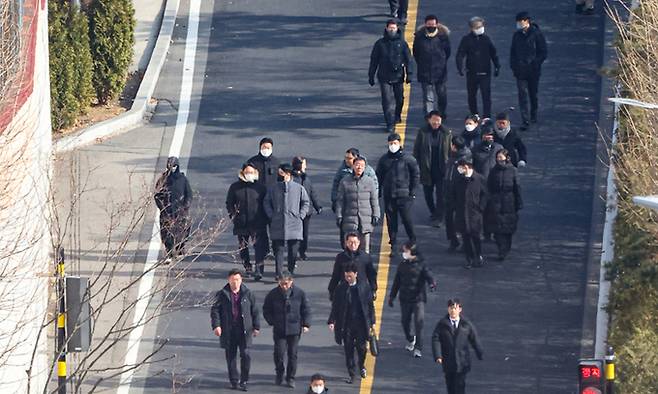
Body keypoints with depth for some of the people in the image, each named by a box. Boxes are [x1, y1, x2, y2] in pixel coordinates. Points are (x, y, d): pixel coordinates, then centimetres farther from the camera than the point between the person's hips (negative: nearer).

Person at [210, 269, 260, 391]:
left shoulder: (247, 294, 4)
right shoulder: (222, 295, 2)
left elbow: (255, 311, 10)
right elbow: (215, 310, 2)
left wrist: (256, 327, 9)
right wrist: (216, 325, -10)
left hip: (244, 330, 0)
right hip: (228, 331, 0)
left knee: (245, 354, -8)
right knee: (231, 356, 6)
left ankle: (244, 381, 3)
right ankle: (234, 381, 16)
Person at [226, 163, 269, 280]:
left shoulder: (260, 187, 3)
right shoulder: (235, 187, 4)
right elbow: (229, 203, 13)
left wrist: (265, 218, 2)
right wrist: (233, 215, 2)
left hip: (258, 223, -2)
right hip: (241, 224, 2)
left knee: (259, 246, -12)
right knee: (243, 247, 11)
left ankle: (259, 269, -15)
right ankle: (247, 267, 27)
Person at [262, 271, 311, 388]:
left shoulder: (299, 293, -3)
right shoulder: (273, 294, -3)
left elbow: (306, 310, 6)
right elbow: (266, 310, 8)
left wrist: (306, 324, -2)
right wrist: (272, 321, -3)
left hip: (294, 330, 0)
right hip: (279, 330, 0)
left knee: (292, 354, 5)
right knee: (279, 352, -6)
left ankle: (290, 378, 17)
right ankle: (279, 374, 17)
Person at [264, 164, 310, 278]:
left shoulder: (299, 188, 4)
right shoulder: (273, 189, 7)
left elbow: (306, 203, 13)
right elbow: (266, 203, 14)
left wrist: (300, 215, 2)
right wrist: (271, 216, 1)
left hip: (294, 225, 0)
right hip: (277, 225, 0)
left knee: (293, 250, 1)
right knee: (278, 248, -5)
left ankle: (291, 272, 17)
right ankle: (279, 274, -5)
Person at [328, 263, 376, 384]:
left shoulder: (364, 287, -2)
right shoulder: (340, 288, -1)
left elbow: (370, 306, 4)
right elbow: (335, 306, 2)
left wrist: (372, 322, 3)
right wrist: (332, 321, -9)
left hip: (361, 323, 0)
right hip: (346, 324, 0)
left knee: (361, 347, 4)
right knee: (348, 350, 3)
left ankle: (362, 366, 34)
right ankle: (351, 374, 13)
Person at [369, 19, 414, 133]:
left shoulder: (402, 43, 1)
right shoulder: (380, 43, 0)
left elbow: (408, 59, 5)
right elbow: (374, 60, 6)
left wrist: (409, 74, -2)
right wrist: (371, 76, 5)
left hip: (398, 76, 2)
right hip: (384, 77, -2)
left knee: (399, 99, 14)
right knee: (388, 100, -8)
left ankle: (397, 116, 40)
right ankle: (390, 124, -7)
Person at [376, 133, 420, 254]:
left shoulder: (408, 159, -3)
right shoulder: (384, 159, 6)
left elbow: (416, 175, 2)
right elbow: (379, 176, 13)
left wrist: (412, 191, -3)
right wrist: (378, 191, 7)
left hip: (404, 195, -3)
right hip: (388, 196, 3)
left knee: (407, 219, -6)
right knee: (391, 221, 5)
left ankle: (413, 242, 12)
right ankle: (393, 245, 12)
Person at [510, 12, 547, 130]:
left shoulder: (537, 34, -7)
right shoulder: (517, 35, 6)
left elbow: (543, 53, -5)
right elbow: (513, 52, 15)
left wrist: (534, 63, -12)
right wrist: (513, 66, 4)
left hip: (533, 70, -2)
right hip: (520, 71, 2)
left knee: (533, 94, 12)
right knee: (522, 95, -7)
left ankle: (533, 115, 33)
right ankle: (525, 120, -11)